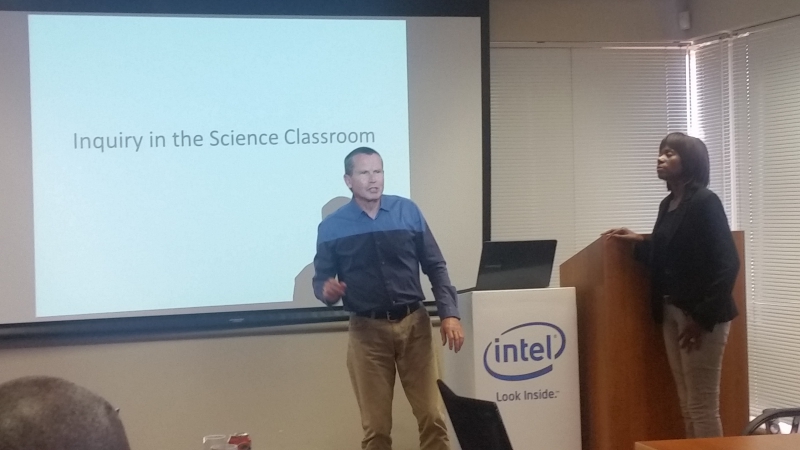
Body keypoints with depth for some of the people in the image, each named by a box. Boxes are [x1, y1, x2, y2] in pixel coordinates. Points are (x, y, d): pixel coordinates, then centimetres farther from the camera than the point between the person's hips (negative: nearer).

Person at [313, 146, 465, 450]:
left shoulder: (408, 212, 2)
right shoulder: (332, 227, 1)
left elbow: (435, 266, 5)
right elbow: (320, 279, 6)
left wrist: (449, 314, -4)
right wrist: (327, 290, -18)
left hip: (414, 324, 1)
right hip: (367, 330, -1)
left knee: (432, 416, -1)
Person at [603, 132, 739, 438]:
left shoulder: (704, 202, -10)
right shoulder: (668, 204, 14)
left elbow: (726, 263, -16)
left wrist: (703, 317, -18)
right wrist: (639, 242, 11)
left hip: (700, 315, -8)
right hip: (671, 312, 8)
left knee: (702, 407, -5)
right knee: (687, 405, 11)